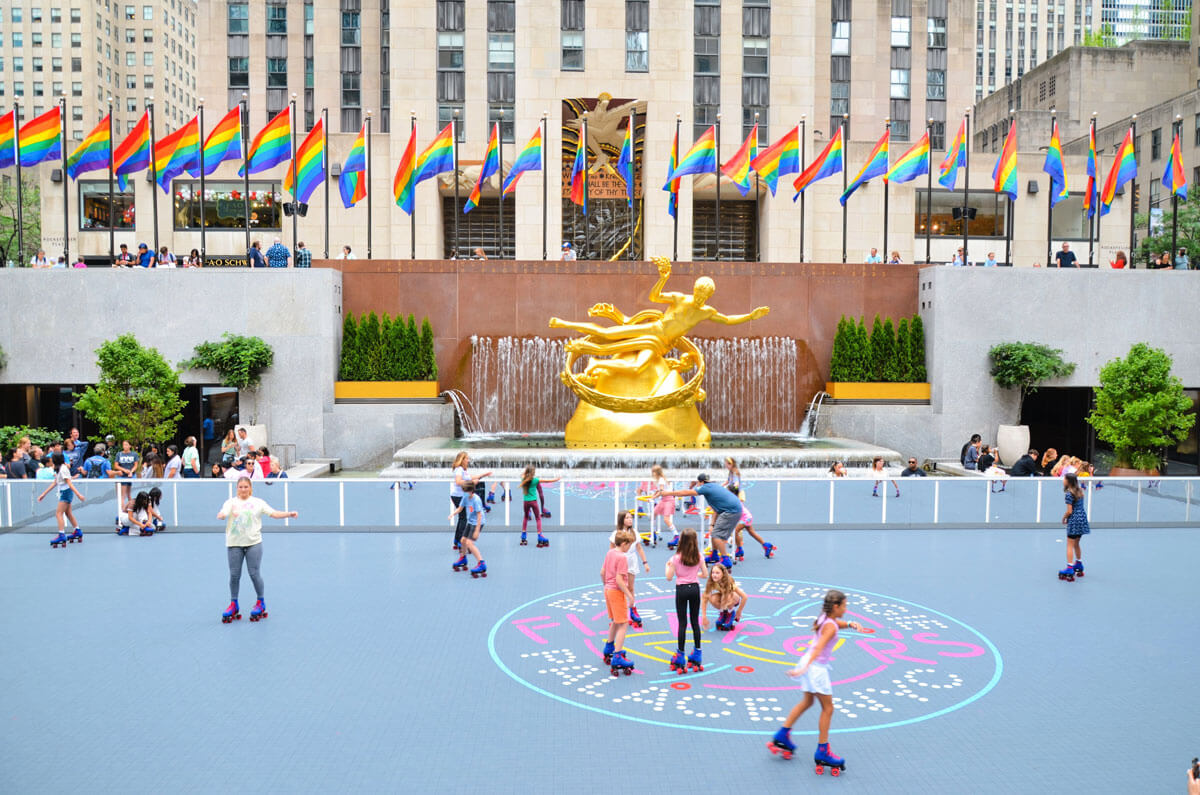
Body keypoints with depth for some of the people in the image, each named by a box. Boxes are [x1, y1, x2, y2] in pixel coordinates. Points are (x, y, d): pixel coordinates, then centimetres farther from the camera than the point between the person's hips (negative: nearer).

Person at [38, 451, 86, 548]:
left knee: (59, 513, -11)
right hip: (64, 493, 10)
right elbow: (55, 483, 18)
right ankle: (78, 532, 23)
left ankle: (61, 535, -16)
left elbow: (69, 483, -21)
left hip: (66, 492, -10)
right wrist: (44, 494, 21)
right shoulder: (58, 469, 13)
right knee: (68, 513, 15)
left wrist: (78, 494, -24)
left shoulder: (63, 468, -16)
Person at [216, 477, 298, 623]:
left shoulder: (258, 502, 7)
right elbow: (221, 515, -11)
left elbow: (274, 513, 1)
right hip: (234, 544, 1)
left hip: (253, 543, -1)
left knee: (254, 574, -2)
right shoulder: (231, 502, 5)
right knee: (234, 575, 5)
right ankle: (233, 605, 20)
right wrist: (223, 515, -35)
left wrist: (289, 514, -14)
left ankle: (261, 603, 14)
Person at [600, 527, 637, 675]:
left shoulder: (610, 553, 6)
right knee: (623, 624, -5)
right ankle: (617, 657, -9)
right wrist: (629, 595, -18)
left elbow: (602, 572, 13)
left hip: (608, 590, 9)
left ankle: (609, 648, 43)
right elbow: (619, 580, -24)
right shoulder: (622, 558, -20)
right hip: (617, 592, -9)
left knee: (615, 621, 26)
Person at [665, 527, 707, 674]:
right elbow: (705, 575, 3)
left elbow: (669, 578, -9)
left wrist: (668, 566, 9)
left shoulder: (676, 558, -12)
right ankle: (697, 655, 20)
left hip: (681, 590, -3)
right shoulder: (699, 557, -3)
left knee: (682, 623, 2)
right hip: (695, 588, 3)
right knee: (695, 621, 13)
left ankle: (680, 655, 6)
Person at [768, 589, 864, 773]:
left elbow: (841, 623, 18)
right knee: (828, 708, 3)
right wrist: (805, 668, -40)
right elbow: (818, 648, -32)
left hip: (810, 663, 10)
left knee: (807, 702, 25)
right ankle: (822, 752, 11)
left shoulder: (825, 618, 4)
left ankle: (782, 736, 31)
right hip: (816, 668, -10)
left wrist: (851, 624, -5)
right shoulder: (830, 626, -22)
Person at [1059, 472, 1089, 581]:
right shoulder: (1080, 491, 9)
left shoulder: (1069, 494, -16)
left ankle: (1070, 569, -9)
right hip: (1082, 518, 8)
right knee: (1076, 544, 23)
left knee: (1070, 545, -5)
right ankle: (1079, 565, 35)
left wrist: (1064, 518, 0)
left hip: (1074, 520, -8)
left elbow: (1069, 511, -17)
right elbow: (1079, 506, 13)